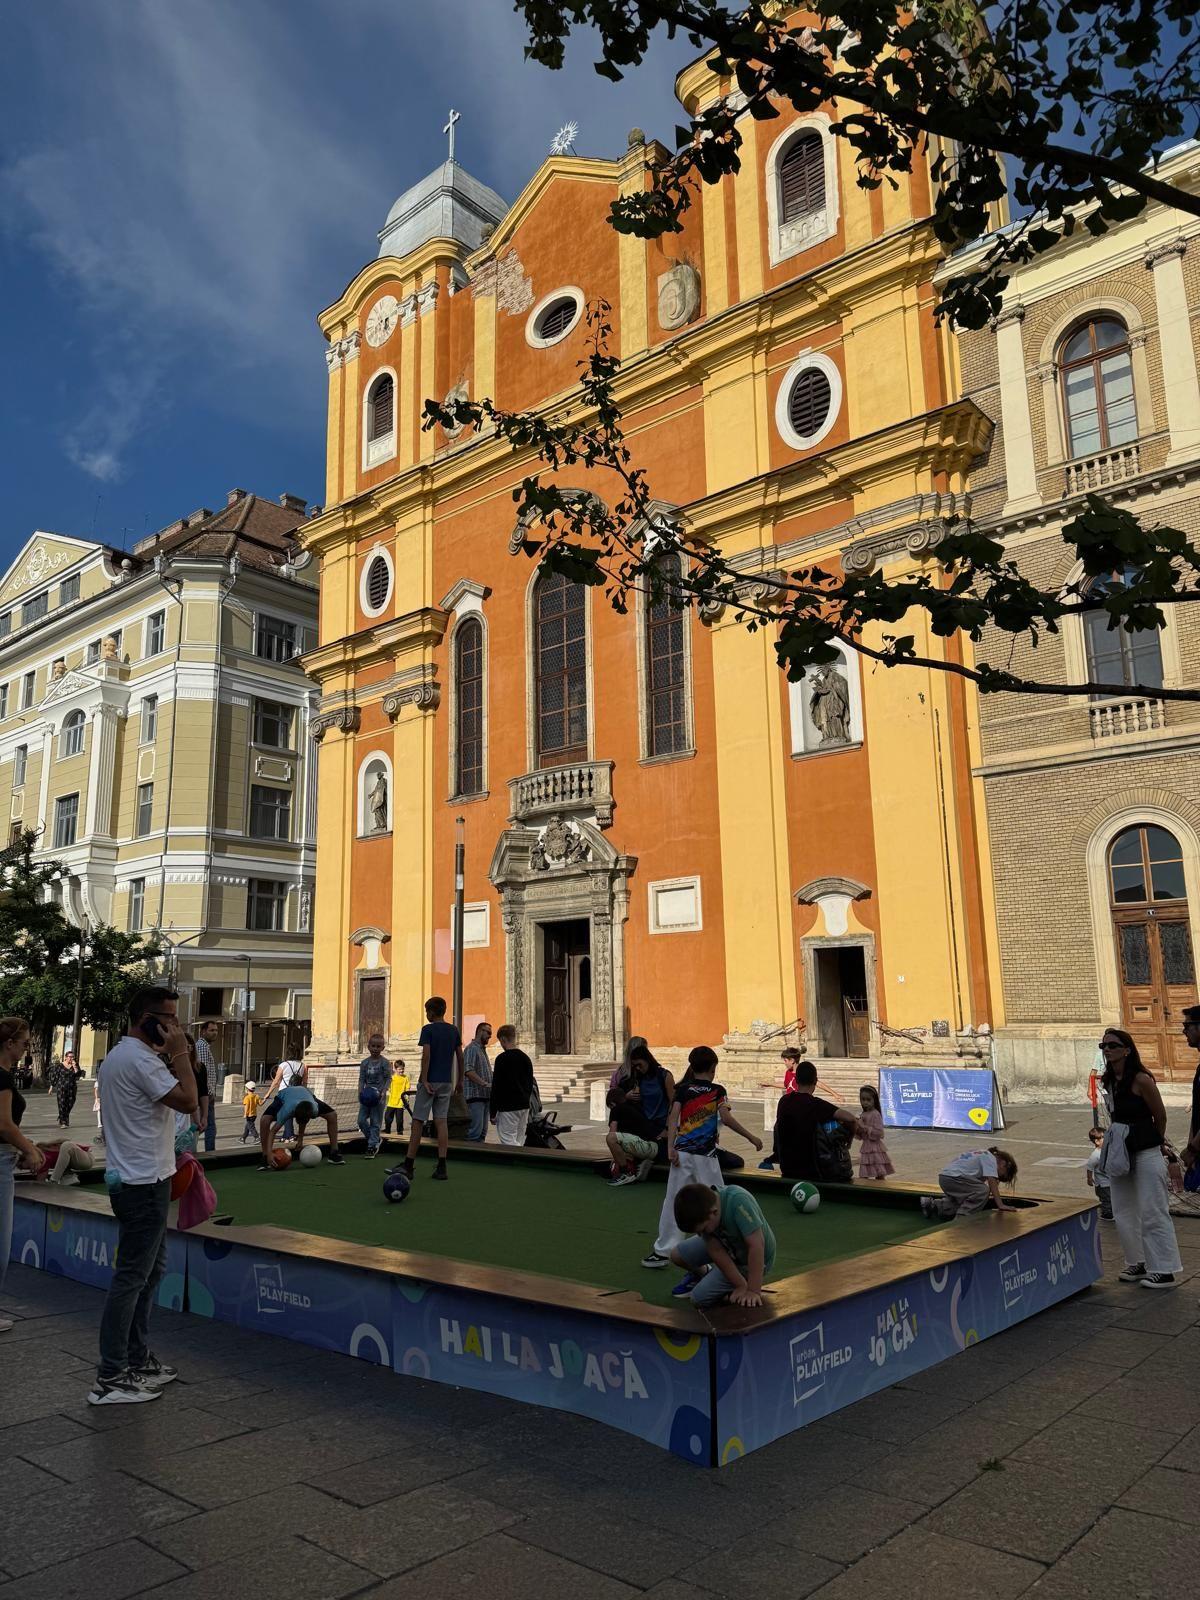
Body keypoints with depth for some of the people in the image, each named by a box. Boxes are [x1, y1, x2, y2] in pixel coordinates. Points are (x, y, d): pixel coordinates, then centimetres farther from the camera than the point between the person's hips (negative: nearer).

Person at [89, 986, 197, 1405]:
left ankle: (137, 1359, 28)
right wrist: (178, 1053, -18)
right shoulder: (140, 1059, -20)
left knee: (150, 1271, 19)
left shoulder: (120, 1055, 13)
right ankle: (110, 1379, 4)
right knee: (132, 1277, -4)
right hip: (144, 1183, -11)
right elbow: (188, 1101, -23)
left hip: (135, 1179, 11)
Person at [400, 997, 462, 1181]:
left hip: (430, 1081, -5)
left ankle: (409, 1165, 5)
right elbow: (460, 1057, 10)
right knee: (441, 1121, 5)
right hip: (446, 1082, 5)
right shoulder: (453, 1030, 9)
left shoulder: (428, 1029, -7)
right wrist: (460, 1081, 17)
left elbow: (426, 1055, -17)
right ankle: (441, 1167, 1)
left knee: (418, 1122, 2)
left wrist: (424, 1080, -16)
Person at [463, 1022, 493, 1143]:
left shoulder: (482, 1049, 22)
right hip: (475, 1096, -10)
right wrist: (485, 1083, -27)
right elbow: (468, 1071, -22)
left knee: (483, 1131, 10)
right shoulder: (472, 1049, -9)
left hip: (485, 1096, 10)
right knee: (476, 1130, -14)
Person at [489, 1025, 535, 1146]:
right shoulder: (526, 1058, 11)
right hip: (524, 1106, 7)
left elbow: (496, 1086, -11)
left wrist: (493, 1112, -7)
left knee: (509, 1142, -6)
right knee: (519, 1142, 12)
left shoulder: (502, 1059, -11)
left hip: (508, 1108, -7)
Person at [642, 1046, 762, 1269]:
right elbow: (727, 1118, -12)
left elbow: (673, 1117, -2)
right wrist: (751, 1137, -8)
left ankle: (664, 1251, 0)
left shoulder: (682, 1090, 9)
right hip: (705, 1155, -2)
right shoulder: (717, 1091, 2)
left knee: (674, 1201, 2)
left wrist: (670, 1148, -6)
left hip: (682, 1152, 2)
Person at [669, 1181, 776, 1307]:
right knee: (677, 1255, -2)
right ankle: (703, 1273, 26)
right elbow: (717, 1252, -18)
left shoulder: (737, 1200, -39)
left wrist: (754, 1290, -34)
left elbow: (756, 1245, -38)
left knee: (699, 1297, -10)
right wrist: (741, 1285, -22)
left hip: (754, 1259, -6)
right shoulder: (700, 1214, -20)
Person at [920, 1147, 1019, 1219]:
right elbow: (991, 1182, -12)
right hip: (952, 1178, -10)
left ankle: (932, 1204, 22)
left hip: (944, 1177, 10)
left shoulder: (984, 1154, 24)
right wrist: (1001, 1205, -15)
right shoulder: (990, 1158, -2)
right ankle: (962, 1216, -14)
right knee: (983, 1190, -14)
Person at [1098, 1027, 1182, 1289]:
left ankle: (1164, 1271, 8)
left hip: (1146, 1155, -8)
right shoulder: (1109, 1081, 5)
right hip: (1120, 1154, 8)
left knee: (1153, 1213, -1)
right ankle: (1138, 1263, 27)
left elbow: (1161, 1116, -5)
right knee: (1123, 1214, 14)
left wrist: (1153, 1143, 8)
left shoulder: (1141, 1080, -16)